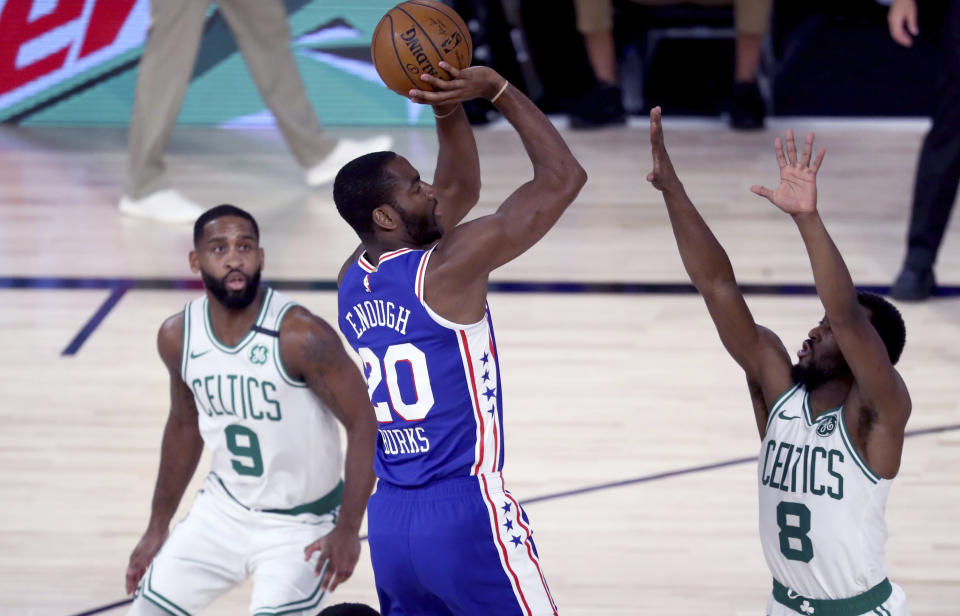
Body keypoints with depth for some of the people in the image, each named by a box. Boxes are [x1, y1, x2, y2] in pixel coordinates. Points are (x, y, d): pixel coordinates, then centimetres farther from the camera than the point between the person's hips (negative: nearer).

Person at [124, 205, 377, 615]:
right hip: (225, 508, 6)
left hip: (302, 523, -6)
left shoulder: (301, 336, -25)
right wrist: (158, 527, 13)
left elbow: (364, 424, -21)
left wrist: (348, 529, -27)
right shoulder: (178, 337, -7)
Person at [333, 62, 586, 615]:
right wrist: (496, 88, -6)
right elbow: (563, 177, -11)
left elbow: (461, 188, 21)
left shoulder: (354, 279, 9)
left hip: (388, 522, 8)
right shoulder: (446, 269, -13)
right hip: (465, 516, -8)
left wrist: (449, 108, 7)